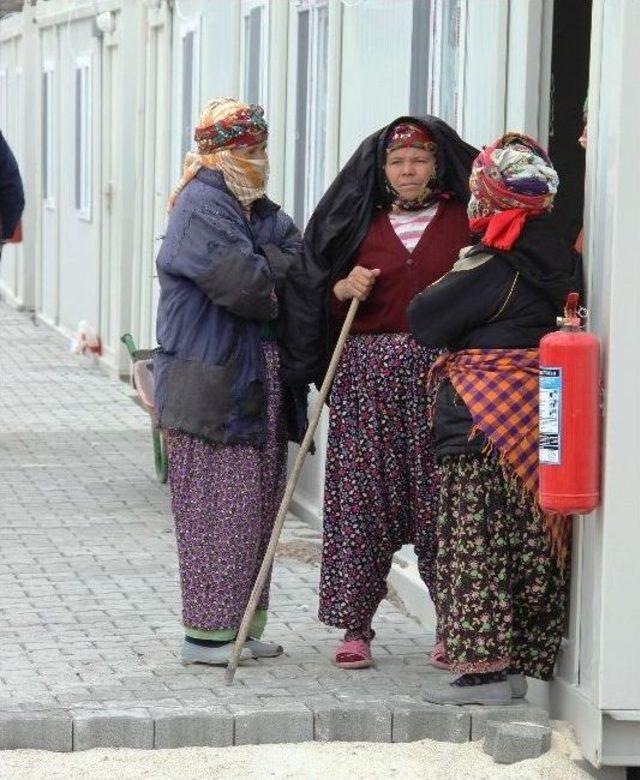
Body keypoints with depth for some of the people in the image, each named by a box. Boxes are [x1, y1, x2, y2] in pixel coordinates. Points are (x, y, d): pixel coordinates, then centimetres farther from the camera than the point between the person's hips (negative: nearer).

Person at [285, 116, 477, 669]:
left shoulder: (464, 220, 6)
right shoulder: (363, 224, 13)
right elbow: (322, 304, 15)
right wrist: (344, 289, -4)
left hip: (441, 374, -2)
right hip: (367, 374, 2)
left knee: (442, 498, -2)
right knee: (360, 498, -1)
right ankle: (356, 626, 5)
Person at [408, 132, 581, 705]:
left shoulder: (490, 267, -15)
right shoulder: (560, 259, 7)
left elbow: (423, 321, -10)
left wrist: (453, 278, 6)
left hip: (482, 421, -8)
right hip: (541, 417, 8)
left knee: (476, 543, -3)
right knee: (528, 538, 11)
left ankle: (484, 666, -4)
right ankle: (519, 664, 16)